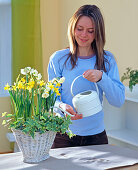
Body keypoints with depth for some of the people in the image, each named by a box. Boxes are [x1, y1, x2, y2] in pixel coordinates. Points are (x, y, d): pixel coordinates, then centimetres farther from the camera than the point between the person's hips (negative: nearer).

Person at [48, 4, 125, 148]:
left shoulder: (107, 60, 1)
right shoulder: (58, 59, -3)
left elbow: (119, 101, -6)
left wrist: (101, 77, -22)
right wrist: (62, 106, -23)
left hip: (96, 135, 1)